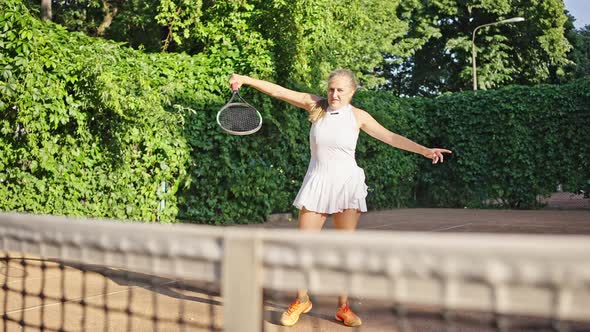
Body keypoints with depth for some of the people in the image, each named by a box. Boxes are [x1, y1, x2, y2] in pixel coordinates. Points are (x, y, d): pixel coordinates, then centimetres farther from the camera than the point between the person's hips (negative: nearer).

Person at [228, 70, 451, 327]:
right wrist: (245, 79, -12)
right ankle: (301, 301, 17)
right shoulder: (315, 105, -1)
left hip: (347, 185, 0)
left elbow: (390, 137, 1)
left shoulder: (358, 116, -1)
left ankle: (343, 307, 12)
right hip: (317, 184, 0)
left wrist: (424, 150, -6)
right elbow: (279, 91, -4)